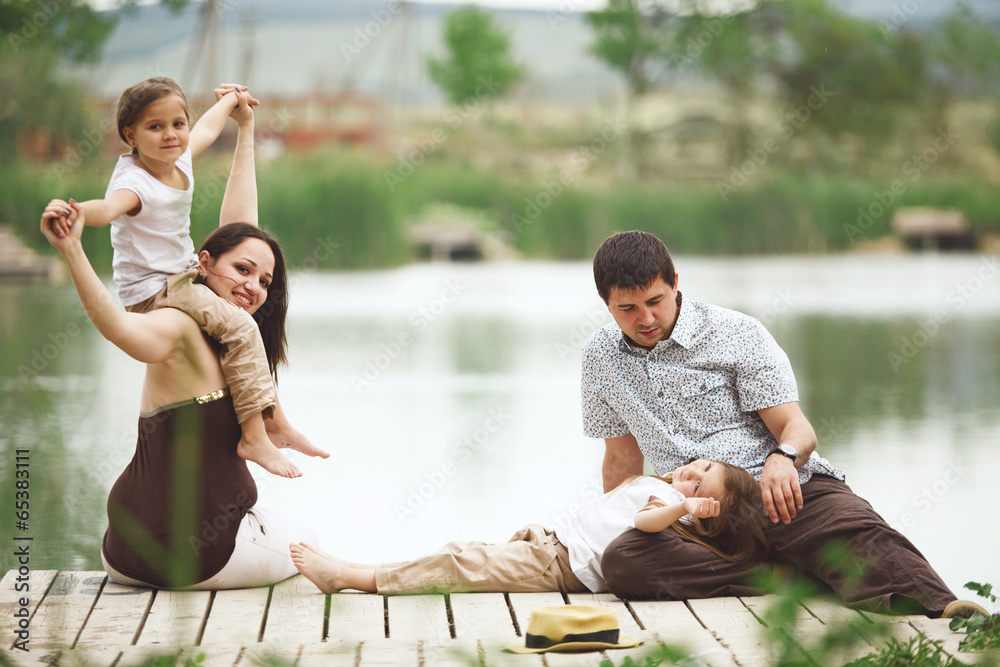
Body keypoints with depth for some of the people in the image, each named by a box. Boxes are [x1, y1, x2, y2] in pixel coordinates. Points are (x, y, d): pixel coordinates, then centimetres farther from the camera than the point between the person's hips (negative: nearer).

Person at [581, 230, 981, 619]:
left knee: (858, 532, -37)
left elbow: (798, 428, -4)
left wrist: (783, 456, -28)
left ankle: (944, 611, -64)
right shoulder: (600, 358, 12)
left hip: (785, 490, -3)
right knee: (620, 560, -32)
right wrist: (615, 526, 27)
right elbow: (623, 459, 26)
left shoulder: (738, 334, 0)